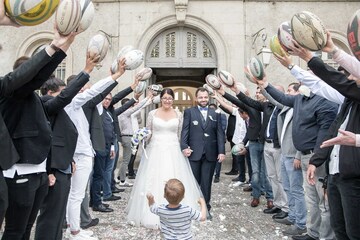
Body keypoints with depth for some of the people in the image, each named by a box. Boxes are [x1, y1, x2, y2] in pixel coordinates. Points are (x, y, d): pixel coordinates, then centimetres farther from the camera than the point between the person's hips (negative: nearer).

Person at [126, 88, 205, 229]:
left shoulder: (178, 115, 5)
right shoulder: (153, 113, 2)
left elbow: (180, 135, 9)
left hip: (173, 152, 0)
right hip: (155, 151, 0)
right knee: (153, 182, 2)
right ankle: (152, 215, 16)